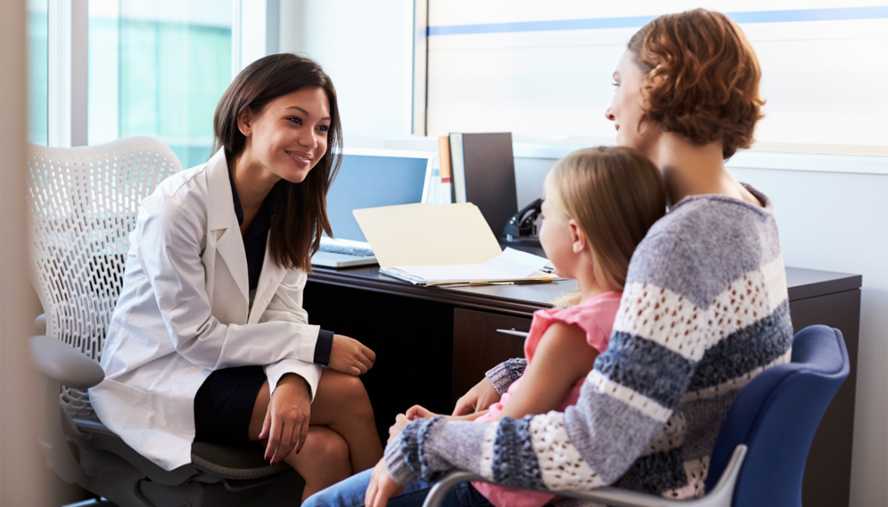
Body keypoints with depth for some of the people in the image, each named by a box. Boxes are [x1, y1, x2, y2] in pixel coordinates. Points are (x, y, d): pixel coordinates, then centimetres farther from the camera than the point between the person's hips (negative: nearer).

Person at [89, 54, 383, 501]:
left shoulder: (289, 206, 0)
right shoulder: (175, 207, -22)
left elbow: (284, 314, -5)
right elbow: (194, 338, -20)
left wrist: (293, 379, -28)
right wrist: (316, 345, -21)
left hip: (228, 364, 6)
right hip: (155, 378, -6)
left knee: (326, 450, -25)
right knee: (348, 393, -22)